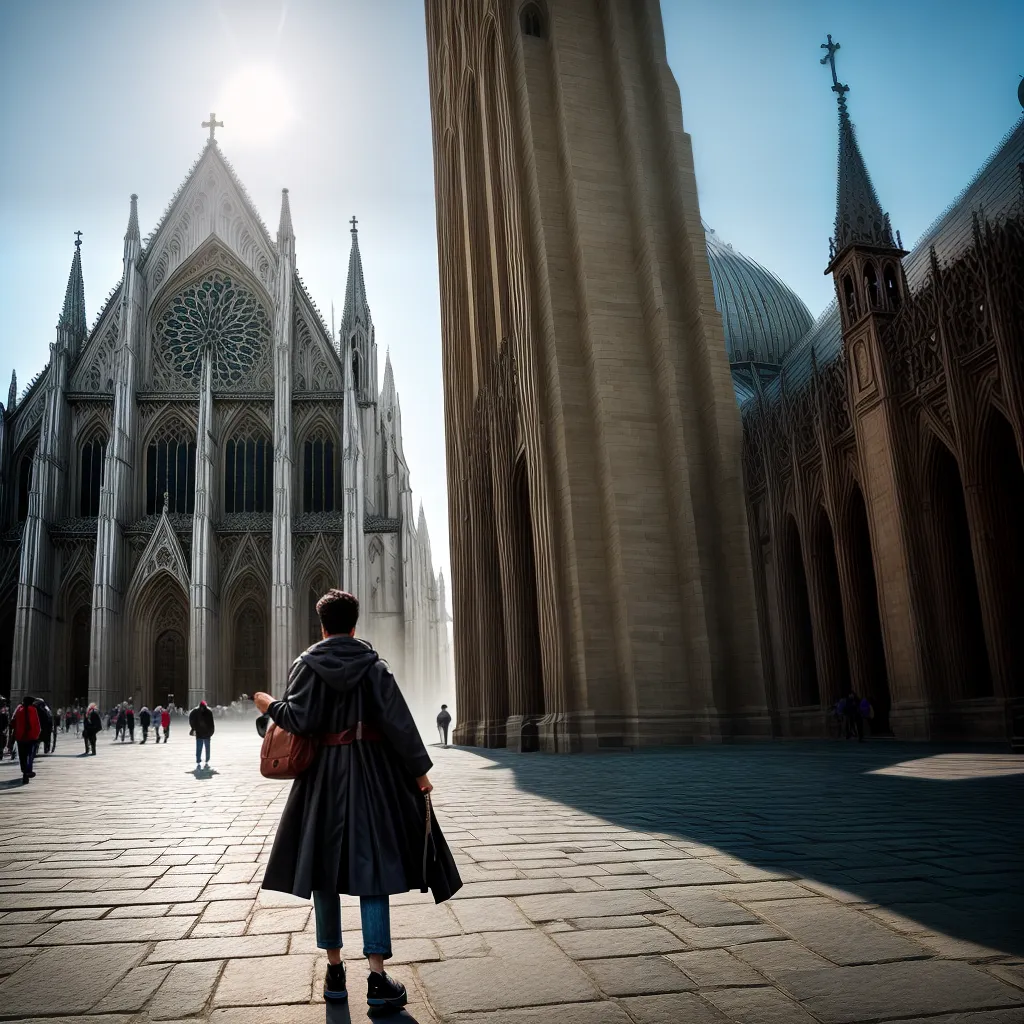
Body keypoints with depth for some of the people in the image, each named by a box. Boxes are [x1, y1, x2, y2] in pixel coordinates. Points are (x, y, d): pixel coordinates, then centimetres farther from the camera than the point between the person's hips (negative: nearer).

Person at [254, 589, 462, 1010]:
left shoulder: (306, 664, 0)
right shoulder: (372, 663, -1)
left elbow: (299, 719, -11)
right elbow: (397, 719, -7)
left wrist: (271, 706, 9)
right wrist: (419, 770, -4)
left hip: (323, 773, 1)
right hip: (370, 770, -1)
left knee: (324, 864, 10)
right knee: (371, 862, 0)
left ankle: (334, 970, 16)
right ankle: (377, 976, -4)